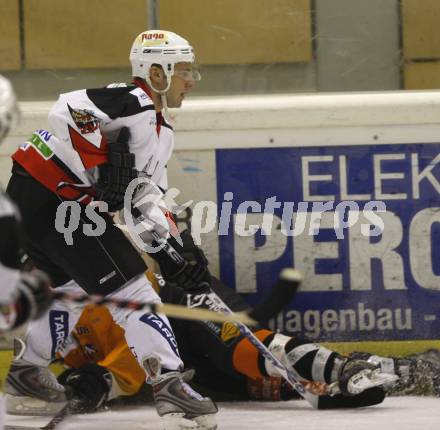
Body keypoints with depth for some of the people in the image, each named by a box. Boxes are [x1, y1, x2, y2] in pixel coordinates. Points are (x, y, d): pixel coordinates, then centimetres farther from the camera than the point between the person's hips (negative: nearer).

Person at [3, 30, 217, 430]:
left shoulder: (161, 132, 18)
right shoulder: (133, 104, -14)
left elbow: (143, 201, 19)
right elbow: (67, 110, -28)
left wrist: (173, 250, 8)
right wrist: (103, 160, -29)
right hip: (49, 198, -11)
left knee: (71, 289, 27)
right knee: (129, 287, -11)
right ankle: (170, 386, -14)